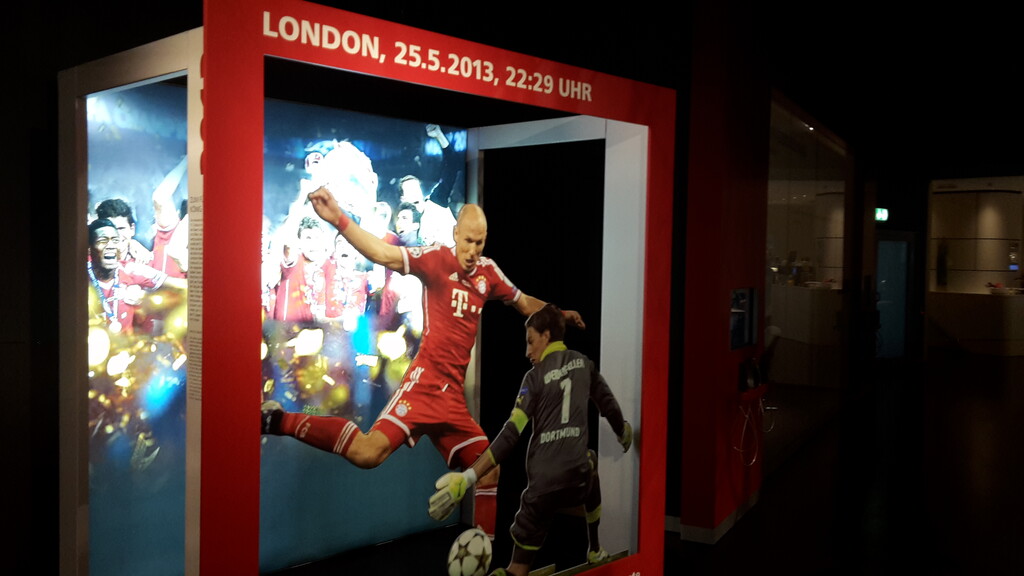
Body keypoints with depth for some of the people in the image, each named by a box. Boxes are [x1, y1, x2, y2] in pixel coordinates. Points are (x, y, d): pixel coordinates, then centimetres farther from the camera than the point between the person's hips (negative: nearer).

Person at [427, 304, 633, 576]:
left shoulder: (535, 377, -2)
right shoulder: (584, 364, 7)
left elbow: (510, 434, -12)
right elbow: (609, 405, 14)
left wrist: (467, 477, -14)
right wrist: (624, 434, 36)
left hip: (543, 484, -3)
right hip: (577, 477, 3)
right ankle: (595, 550, 39)